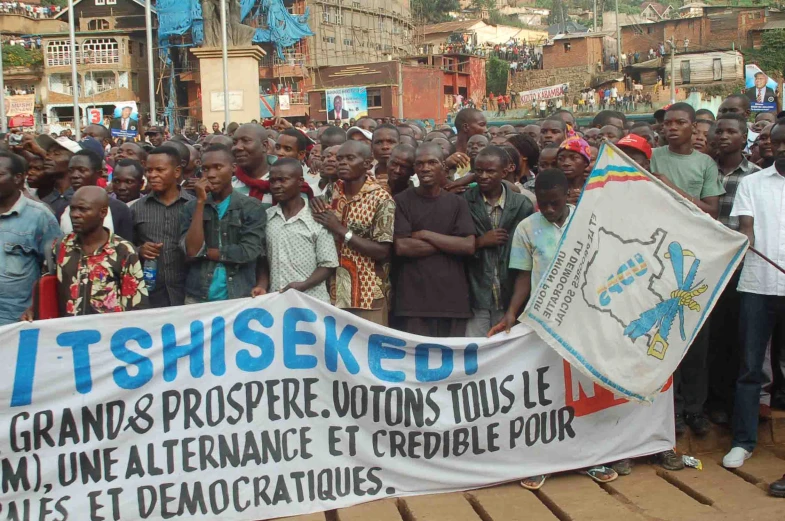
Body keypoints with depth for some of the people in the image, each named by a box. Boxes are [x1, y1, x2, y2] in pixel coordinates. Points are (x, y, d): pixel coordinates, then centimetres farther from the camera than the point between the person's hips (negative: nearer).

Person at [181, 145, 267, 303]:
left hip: (240, 297, -1)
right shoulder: (191, 207, 5)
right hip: (197, 297, 2)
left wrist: (204, 252, -7)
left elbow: (249, 252, -13)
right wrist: (200, 202, -10)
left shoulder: (252, 207, -1)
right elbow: (191, 250, -8)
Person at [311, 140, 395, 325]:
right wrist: (319, 216, -6)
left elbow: (382, 251, -15)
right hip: (333, 291, 5)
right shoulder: (332, 193, 8)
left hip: (368, 294, -5)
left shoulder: (381, 199, -10)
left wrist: (341, 230, -17)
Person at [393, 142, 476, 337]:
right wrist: (448, 243, -3)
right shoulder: (402, 201, 5)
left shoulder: (457, 203, 11)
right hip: (413, 299, -2)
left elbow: (469, 246, -1)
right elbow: (401, 246, -8)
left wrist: (425, 235, -6)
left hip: (453, 298, 2)